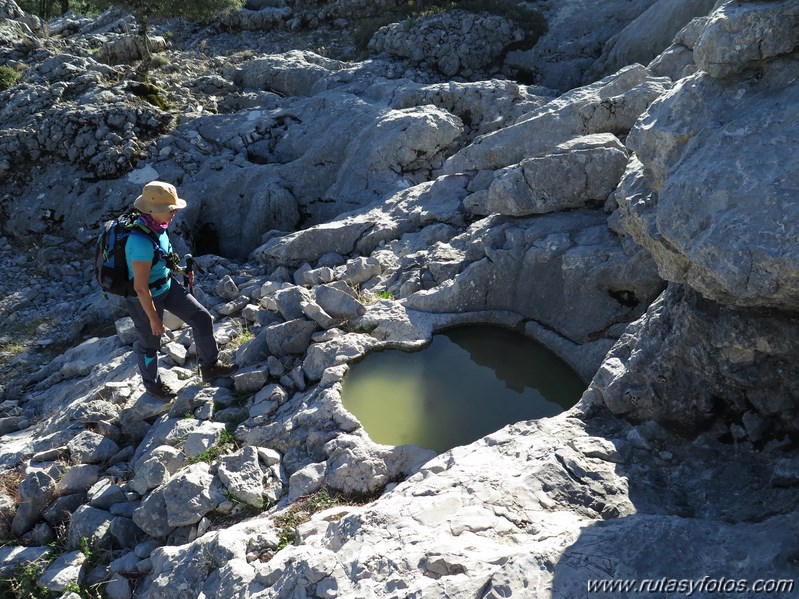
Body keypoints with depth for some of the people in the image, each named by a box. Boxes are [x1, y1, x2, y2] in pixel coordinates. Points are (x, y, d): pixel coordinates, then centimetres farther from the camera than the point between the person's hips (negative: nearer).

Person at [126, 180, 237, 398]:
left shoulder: (156, 225, -11)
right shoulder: (142, 241, -37)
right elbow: (141, 288, -30)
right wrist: (153, 319, -20)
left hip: (167, 285, 8)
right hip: (145, 298, -8)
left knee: (203, 319, 9)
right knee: (149, 343, 16)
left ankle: (209, 367, 28)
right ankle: (152, 384, 44)